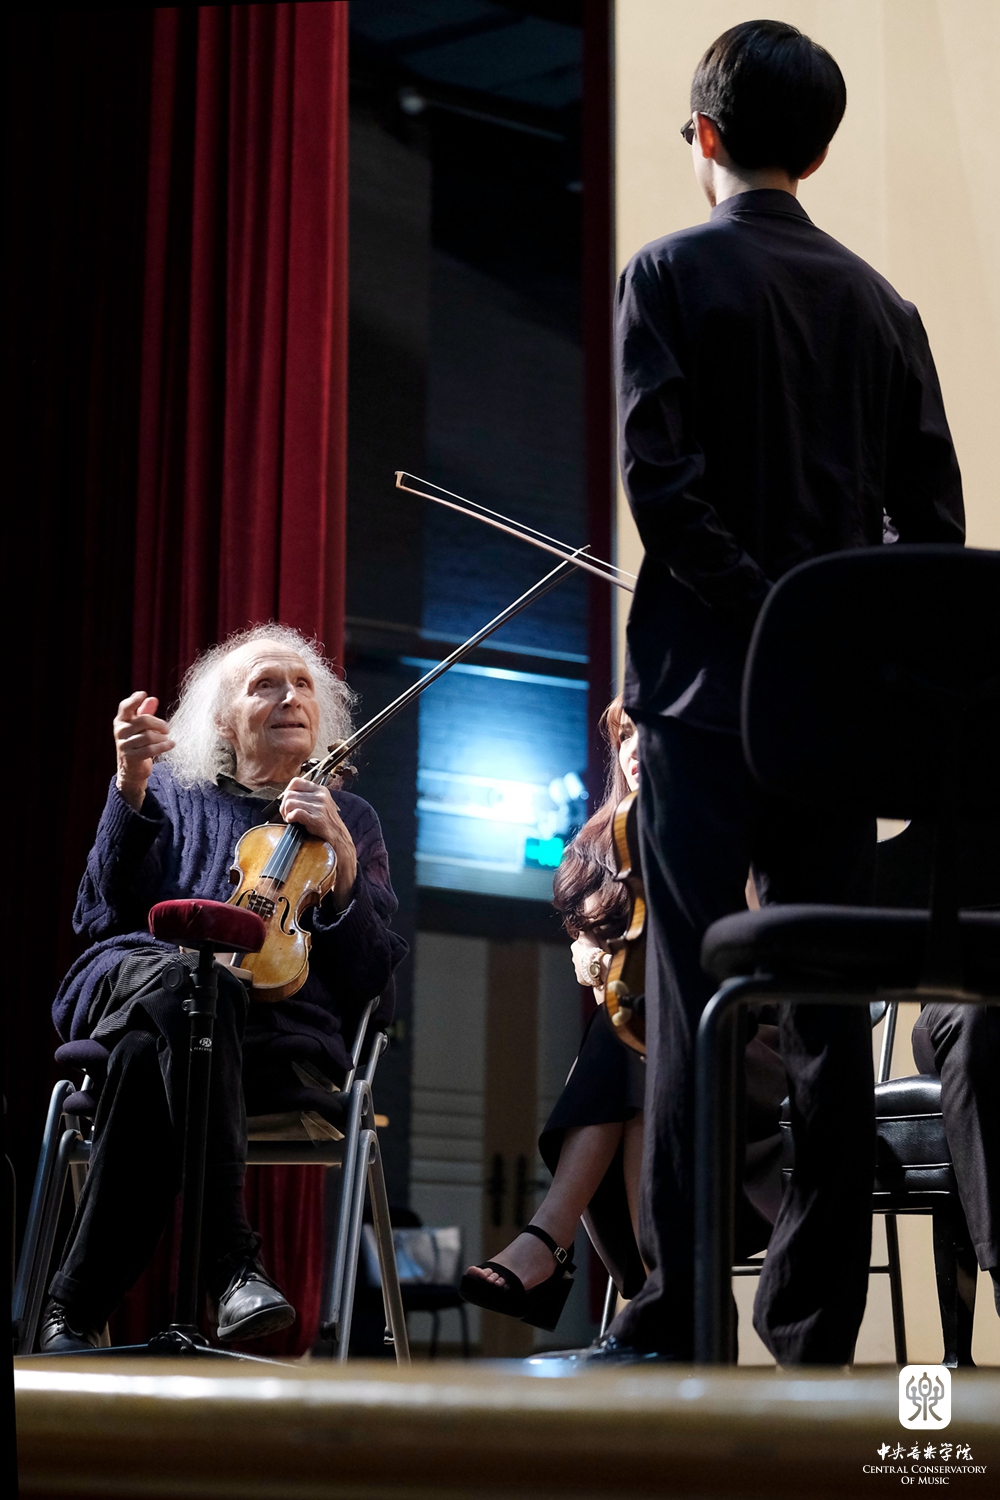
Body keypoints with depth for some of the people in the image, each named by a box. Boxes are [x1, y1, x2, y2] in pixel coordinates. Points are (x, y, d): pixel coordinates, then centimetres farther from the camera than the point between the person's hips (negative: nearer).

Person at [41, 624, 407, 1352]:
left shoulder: (351, 819, 23)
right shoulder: (173, 794, 24)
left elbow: (371, 978, 10)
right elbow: (106, 915, 7)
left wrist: (343, 862, -5)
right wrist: (130, 786, -2)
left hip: (279, 1032, 0)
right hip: (131, 987, 0)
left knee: (149, 1056, -38)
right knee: (186, 978, -41)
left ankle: (76, 1309, -33)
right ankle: (230, 1258, -45)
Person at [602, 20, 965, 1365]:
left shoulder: (670, 276, -1)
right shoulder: (880, 304, 13)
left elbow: (661, 480, -13)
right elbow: (935, 516, 9)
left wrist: (755, 606, -8)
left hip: (708, 682, -4)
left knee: (693, 999, -4)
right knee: (828, 1006, 5)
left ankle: (674, 1316, -5)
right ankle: (815, 1326, 8)